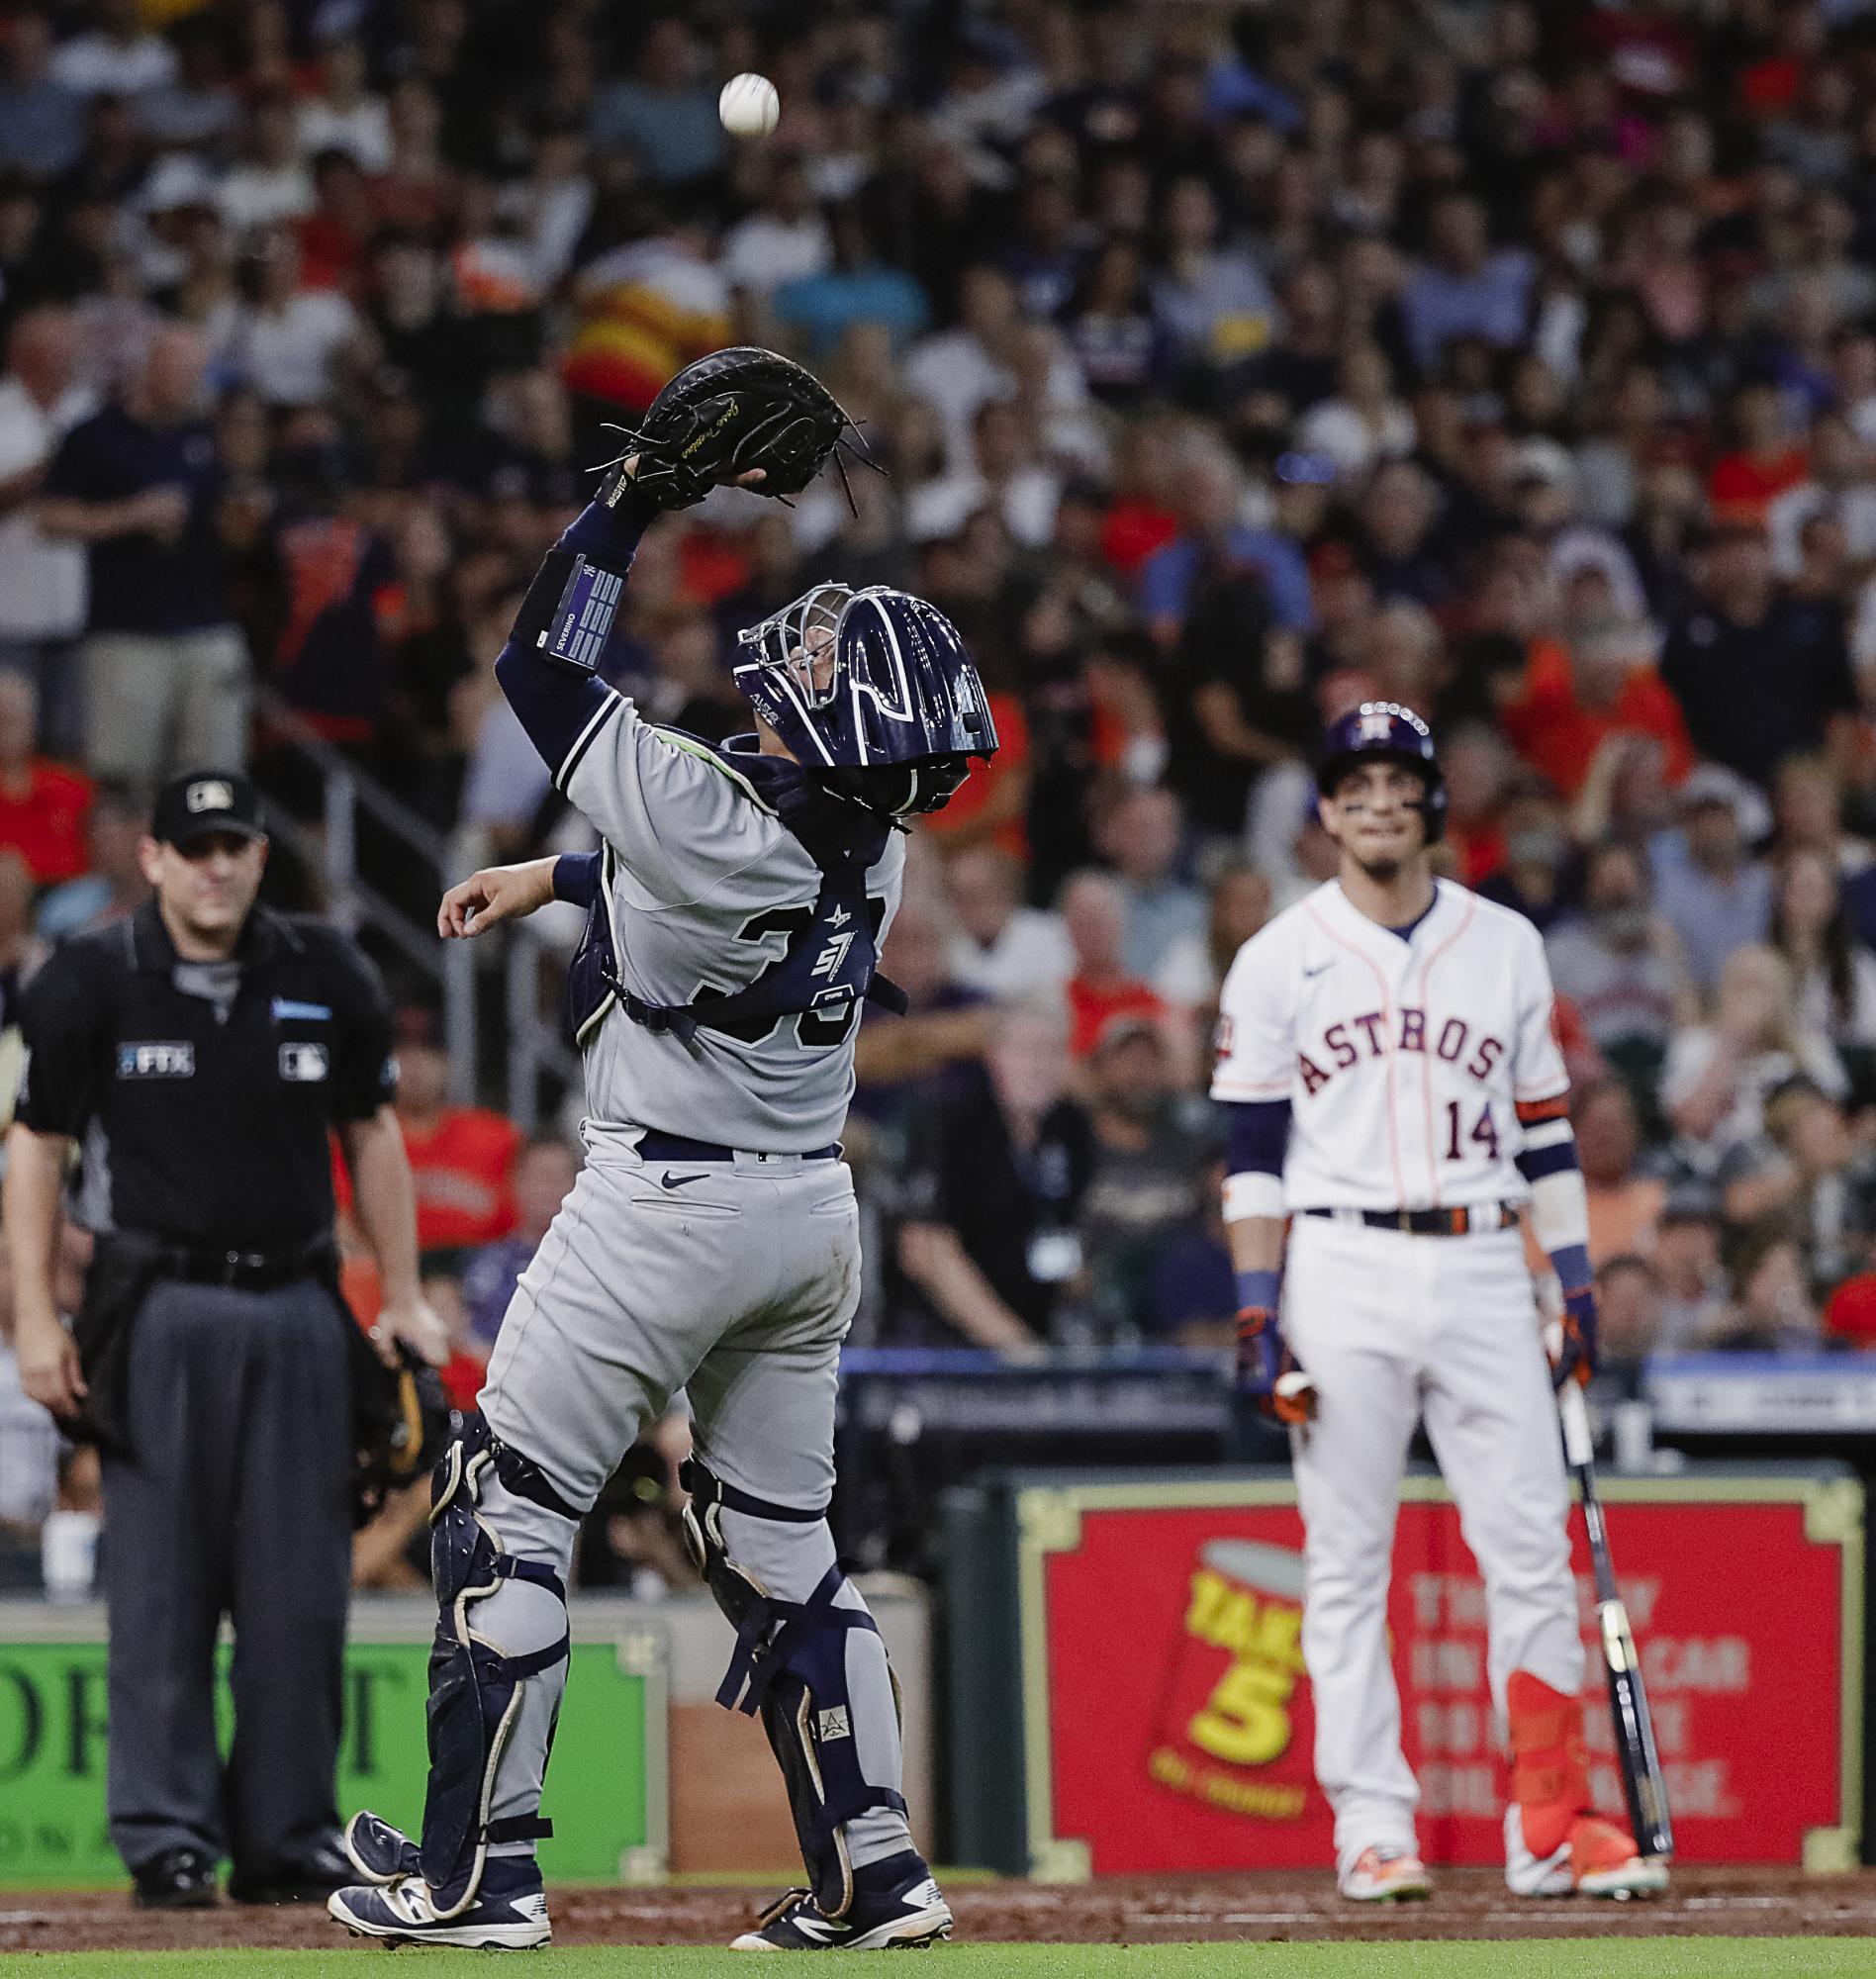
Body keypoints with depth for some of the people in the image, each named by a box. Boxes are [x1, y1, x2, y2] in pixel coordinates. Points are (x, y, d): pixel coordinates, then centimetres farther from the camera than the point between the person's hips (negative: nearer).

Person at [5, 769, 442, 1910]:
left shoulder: (327, 979, 6)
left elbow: (372, 1133, 14)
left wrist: (404, 1299, 10)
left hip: (297, 1306, 3)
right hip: (160, 1308, -2)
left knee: (302, 1590, 1)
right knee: (162, 1589, -4)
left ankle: (289, 1837, 9)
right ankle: (169, 1838, 0)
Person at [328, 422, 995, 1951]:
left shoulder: (709, 810, -24)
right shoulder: (875, 841, -2)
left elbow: (543, 669, -14)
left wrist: (635, 497, -10)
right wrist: (553, 877, 28)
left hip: (666, 1205, -7)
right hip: (813, 1210, 7)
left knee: (509, 1509, 3)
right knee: (775, 1538, 15)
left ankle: (477, 1870, 3)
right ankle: (873, 1871, 11)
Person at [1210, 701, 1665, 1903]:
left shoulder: (1506, 945, 11)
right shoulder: (1280, 958, 4)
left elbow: (1543, 1125, 13)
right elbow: (1255, 1151, 2)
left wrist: (1578, 1281, 6)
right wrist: (1259, 1314, -6)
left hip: (1482, 1271, 2)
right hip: (1342, 1272, -2)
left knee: (1533, 1547, -3)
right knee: (1347, 1560, -1)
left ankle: (1555, 1826, -1)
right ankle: (1372, 1827, 2)